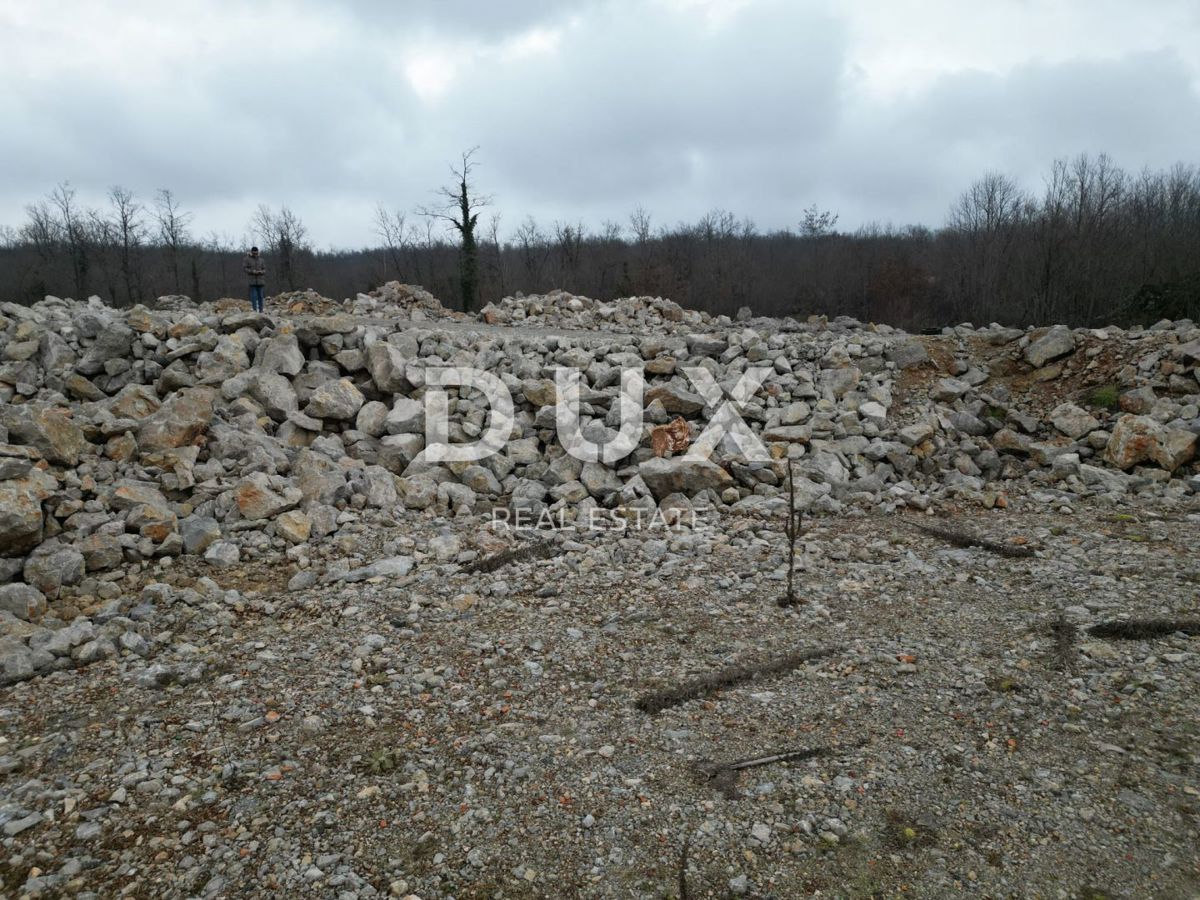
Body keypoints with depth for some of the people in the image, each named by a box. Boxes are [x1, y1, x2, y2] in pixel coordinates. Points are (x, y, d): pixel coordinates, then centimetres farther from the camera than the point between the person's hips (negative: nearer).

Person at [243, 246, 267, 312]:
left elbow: (264, 269, 13)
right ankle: (255, 310, -8)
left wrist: (261, 272, -9)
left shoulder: (261, 260, 13)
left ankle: (261, 310, 6)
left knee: (260, 296, 3)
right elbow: (244, 268, -2)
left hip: (260, 281, 3)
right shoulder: (247, 259, 3)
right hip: (251, 281, -3)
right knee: (253, 296, -8)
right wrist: (252, 271, -15)